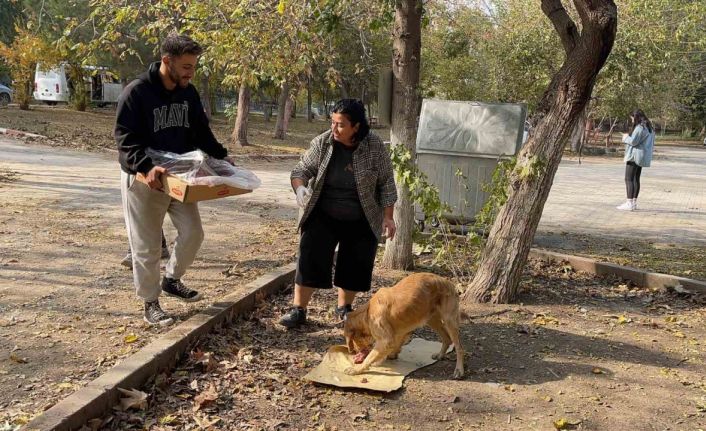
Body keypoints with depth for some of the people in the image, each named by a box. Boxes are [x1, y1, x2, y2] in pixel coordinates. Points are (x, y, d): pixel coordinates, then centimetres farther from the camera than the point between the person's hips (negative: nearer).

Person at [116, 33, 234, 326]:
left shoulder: (188, 93, 4)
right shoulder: (137, 92, -17)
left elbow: (201, 132, 14)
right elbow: (124, 138, -22)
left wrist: (220, 156, 1)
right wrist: (146, 167, -36)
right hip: (143, 179, -6)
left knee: (192, 232, 5)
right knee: (146, 246, 2)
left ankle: (171, 279, 29)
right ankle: (150, 303, 17)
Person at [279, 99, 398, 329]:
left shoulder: (375, 146, -13)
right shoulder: (322, 143, -11)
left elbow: (386, 183, -6)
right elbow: (300, 170, -6)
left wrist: (387, 216, -8)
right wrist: (300, 189, -27)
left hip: (361, 222, 0)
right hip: (322, 217, 0)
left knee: (355, 266, 7)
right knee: (310, 260, -5)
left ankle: (344, 306, 28)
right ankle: (298, 309, 5)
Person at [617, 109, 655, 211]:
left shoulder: (639, 127, -16)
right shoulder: (649, 128, 17)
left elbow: (633, 141, -21)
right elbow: (651, 144, 22)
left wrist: (626, 137, -1)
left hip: (635, 156, -10)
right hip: (642, 157, 10)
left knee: (629, 179, -9)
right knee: (636, 179, 14)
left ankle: (629, 204, -14)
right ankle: (634, 202, 18)